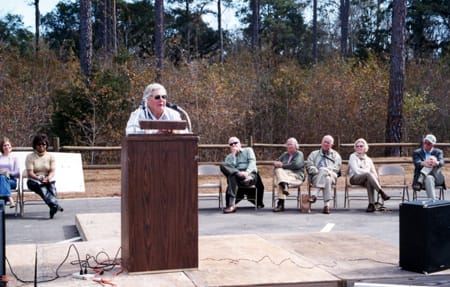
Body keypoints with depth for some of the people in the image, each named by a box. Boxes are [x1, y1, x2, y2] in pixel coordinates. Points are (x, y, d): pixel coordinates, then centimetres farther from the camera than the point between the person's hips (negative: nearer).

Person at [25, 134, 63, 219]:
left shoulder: (50, 156, 10)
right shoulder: (30, 157, 3)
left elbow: (52, 171, 0)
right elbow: (30, 173, -8)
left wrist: (48, 178, -24)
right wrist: (39, 178, -27)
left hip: (48, 180, 2)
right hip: (34, 181, -2)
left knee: (52, 186, -34)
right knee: (42, 188, -37)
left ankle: (53, 208, -53)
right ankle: (55, 205, -60)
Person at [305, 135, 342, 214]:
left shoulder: (335, 155, 27)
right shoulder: (314, 154, 29)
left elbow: (336, 167, 9)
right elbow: (309, 166, 12)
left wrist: (327, 170, -10)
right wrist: (317, 171, -9)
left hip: (331, 175, 0)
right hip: (316, 176, 0)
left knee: (323, 170, -37)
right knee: (326, 179, -37)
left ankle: (315, 195, -43)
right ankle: (326, 205, -47)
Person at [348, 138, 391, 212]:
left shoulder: (368, 159, 24)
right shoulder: (353, 156, 10)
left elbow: (374, 172, 16)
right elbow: (356, 170, -4)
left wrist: (375, 175, -7)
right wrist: (368, 172, -10)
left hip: (367, 178, 3)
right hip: (354, 178, -3)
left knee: (369, 182, -37)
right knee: (368, 174, -36)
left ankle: (371, 204, -49)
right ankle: (382, 193, -48)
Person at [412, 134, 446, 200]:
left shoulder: (438, 152, 14)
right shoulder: (417, 152, 11)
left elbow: (441, 162, -8)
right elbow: (417, 163, -10)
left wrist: (436, 163, -36)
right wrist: (423, 163, -37)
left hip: (437, 179, 1)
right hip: (424, 178, -1)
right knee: (429, 178, -37)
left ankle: (421, 178, -38)